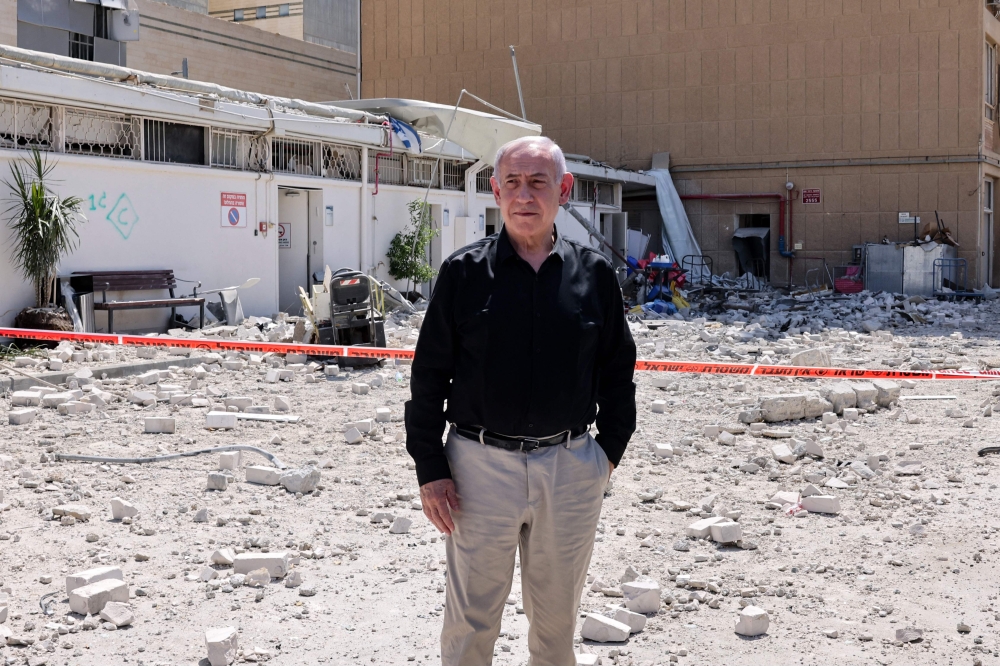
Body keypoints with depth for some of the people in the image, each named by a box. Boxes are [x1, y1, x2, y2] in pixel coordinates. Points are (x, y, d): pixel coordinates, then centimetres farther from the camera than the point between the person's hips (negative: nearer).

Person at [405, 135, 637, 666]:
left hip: (570, 468, 2)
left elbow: (617, 370, 11)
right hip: (481, 466, -1)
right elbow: (429, 376, -1)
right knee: (471, 619, 8)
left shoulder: (594, 274, 3)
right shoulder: (464, 272, -3)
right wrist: (430, 469, -4)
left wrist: (610, 449, 4)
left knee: (556, 617, 16)